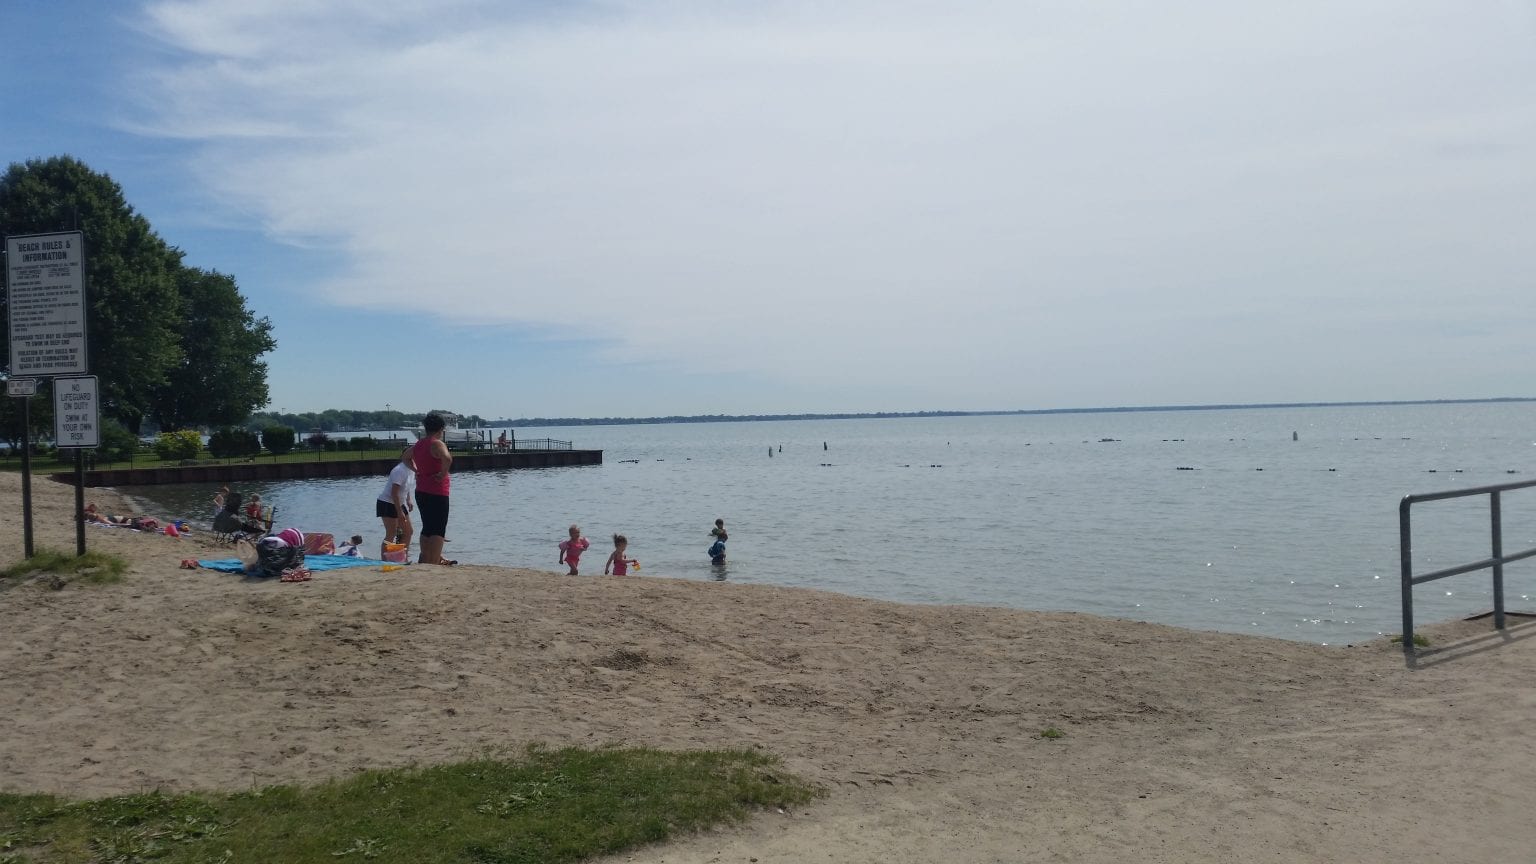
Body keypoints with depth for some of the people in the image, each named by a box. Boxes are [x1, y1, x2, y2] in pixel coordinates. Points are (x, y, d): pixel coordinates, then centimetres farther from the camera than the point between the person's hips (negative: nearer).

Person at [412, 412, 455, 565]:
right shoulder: (437, 444, -14)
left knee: (427, 528, 17)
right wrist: (443, 473, -19)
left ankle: (425, 561, 23)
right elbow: (447, 458, -34)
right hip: (437, 493, -8)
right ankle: (434, 563, -10)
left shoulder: (418, 445, 11)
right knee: (438, 530, -5)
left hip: (421, 492, 8)